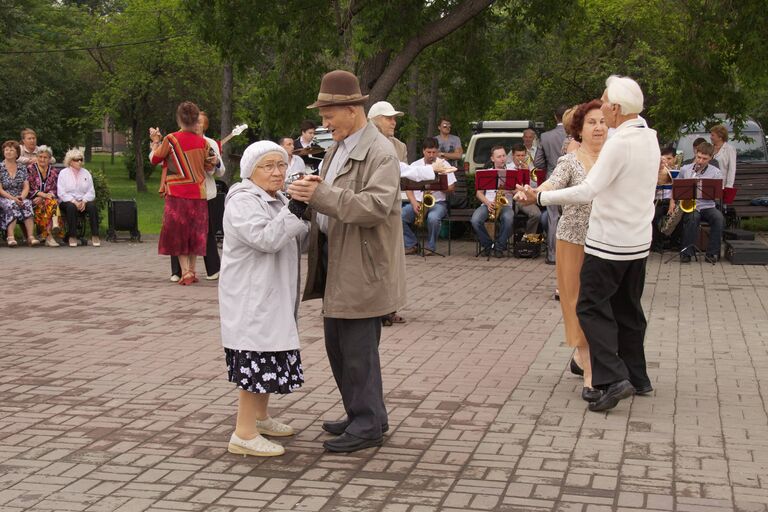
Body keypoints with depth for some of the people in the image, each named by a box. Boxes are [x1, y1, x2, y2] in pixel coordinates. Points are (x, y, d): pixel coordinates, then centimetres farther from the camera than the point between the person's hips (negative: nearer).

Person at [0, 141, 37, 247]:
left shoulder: (22, 168, 14)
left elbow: (26, 187, 7)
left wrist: (22, 197, -15)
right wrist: (12, 198, -18)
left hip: (20, 198, 2)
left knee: (27, 203, -31)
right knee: (11, 205, -36)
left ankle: (31, 237, -40)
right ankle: (10, 237, -43)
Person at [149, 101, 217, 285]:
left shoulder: (170, 139, -10)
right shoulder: (203, 142, -1)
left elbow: (154, 159, 3)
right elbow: (209, 167, 7)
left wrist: (155, 141, 16)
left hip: (177, 194, -3)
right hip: (198, 194, 3)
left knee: (178, 232, 4)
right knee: (195, 232, 12)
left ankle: (185, 272, -6)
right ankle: (192, 271, 17)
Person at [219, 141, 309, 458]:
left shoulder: (276, 201, 16)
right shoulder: (243, 202, -15)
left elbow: (295, 243, 19)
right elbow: (267, 239, -27)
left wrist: (305, 218, 0)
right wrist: (296, 210, -32)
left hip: (272, 297, 10)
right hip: (250, 298, -10)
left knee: (268, 359, 17)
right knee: (256, 360, -10)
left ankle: (260, 417, 31)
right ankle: (244, 435, -6)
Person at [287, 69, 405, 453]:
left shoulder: (379, 153, -14)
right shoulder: (338, 148, 14)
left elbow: (376, 206, -25)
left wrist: (321, 195, -29)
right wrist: (310, 193, 0)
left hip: (362, 267, -9)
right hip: (336, 262, 9)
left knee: (358, 349, -3)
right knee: (337, 345, 16)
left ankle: (368, 425, 10)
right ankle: (361, 414, 29)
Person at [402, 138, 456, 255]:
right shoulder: (415, 165, 10)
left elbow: (451, 188, 1)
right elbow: (408, 187, 5)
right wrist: (414, 203, -13)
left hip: (437, 202, -3)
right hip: (417, 202, 3)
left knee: (433, 217, -37)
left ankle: (430, 247, -13)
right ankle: (412, 245, -7)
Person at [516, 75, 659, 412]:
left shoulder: (620, 143, -19)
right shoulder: (649, 139, 9)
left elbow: (587, 191, -26)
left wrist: (539, 197, -24)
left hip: (610, 242, -9)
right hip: (639, 241, 9)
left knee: (592, 308, -3)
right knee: (628, 309, 17)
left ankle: (613, 378, -12)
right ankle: (637, 378, 23)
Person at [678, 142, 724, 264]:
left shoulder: (716, 173, 4)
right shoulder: (685, 169, 10)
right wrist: (672, 202, 6)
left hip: (707, 206, 0)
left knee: (719, 218, -32)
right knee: (693, 217, -36)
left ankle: (712, 253, -24)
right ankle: (687, 252, -27)